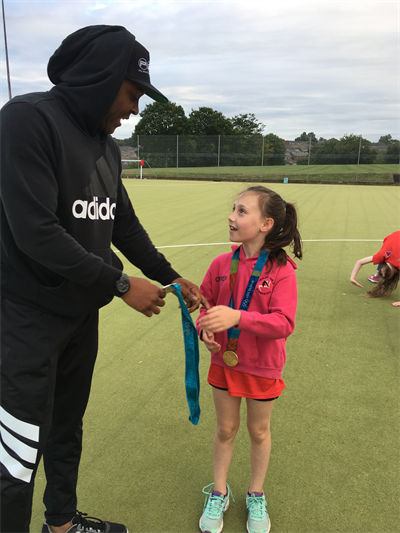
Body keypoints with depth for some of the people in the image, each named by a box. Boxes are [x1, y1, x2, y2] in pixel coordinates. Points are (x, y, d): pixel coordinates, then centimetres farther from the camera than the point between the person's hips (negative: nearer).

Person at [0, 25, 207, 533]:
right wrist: (122, 285, -19)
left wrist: (172, 278, 10)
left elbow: (125, 225, 15)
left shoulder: (106, 145, 10)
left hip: (82, 311, 8)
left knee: (68, 426, 22)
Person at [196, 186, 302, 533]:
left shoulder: (282, 270, -20)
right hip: (224, 361, 3)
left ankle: (256, 496, 43)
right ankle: (219, 493, 41)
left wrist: (237, 317, -39)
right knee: (225, 429, 18)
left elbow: (284, 322, -27)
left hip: (263, 367, -2)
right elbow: (205, 300, 6)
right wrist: (205, 326, -14)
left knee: (259, 431, 19)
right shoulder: (221, 264, -8)